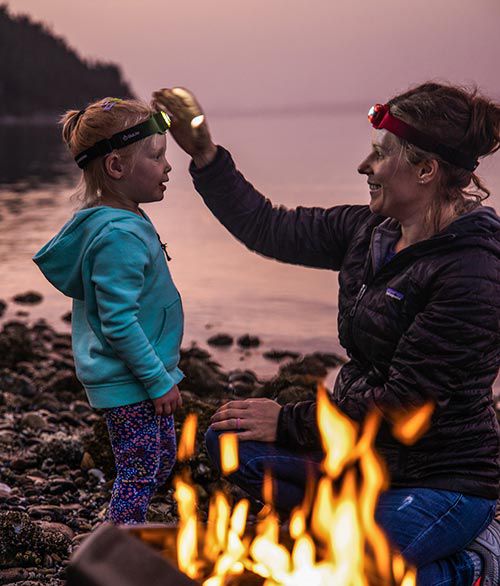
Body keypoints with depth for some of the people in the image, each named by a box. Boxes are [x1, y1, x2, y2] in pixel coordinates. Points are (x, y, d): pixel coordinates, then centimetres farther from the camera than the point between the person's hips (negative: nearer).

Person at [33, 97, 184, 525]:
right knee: (139, 473, 1)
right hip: (128, 382, -10)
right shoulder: (119, 236, -26)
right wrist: (159, 380, -20)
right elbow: (119, 322, -27)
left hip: (143, 377, 10)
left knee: (163, 461, 21)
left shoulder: (125, 221, 6)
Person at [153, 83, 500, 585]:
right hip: (368, 453, 8)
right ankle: (374, 518, 3)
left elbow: (403, 403, -24)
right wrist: (204, 155, 3)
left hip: (441, 481, -8)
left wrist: (289, 423, -15)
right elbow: (269, 229, 8)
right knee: (230, 440, 1)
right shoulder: (368, 233, 0)